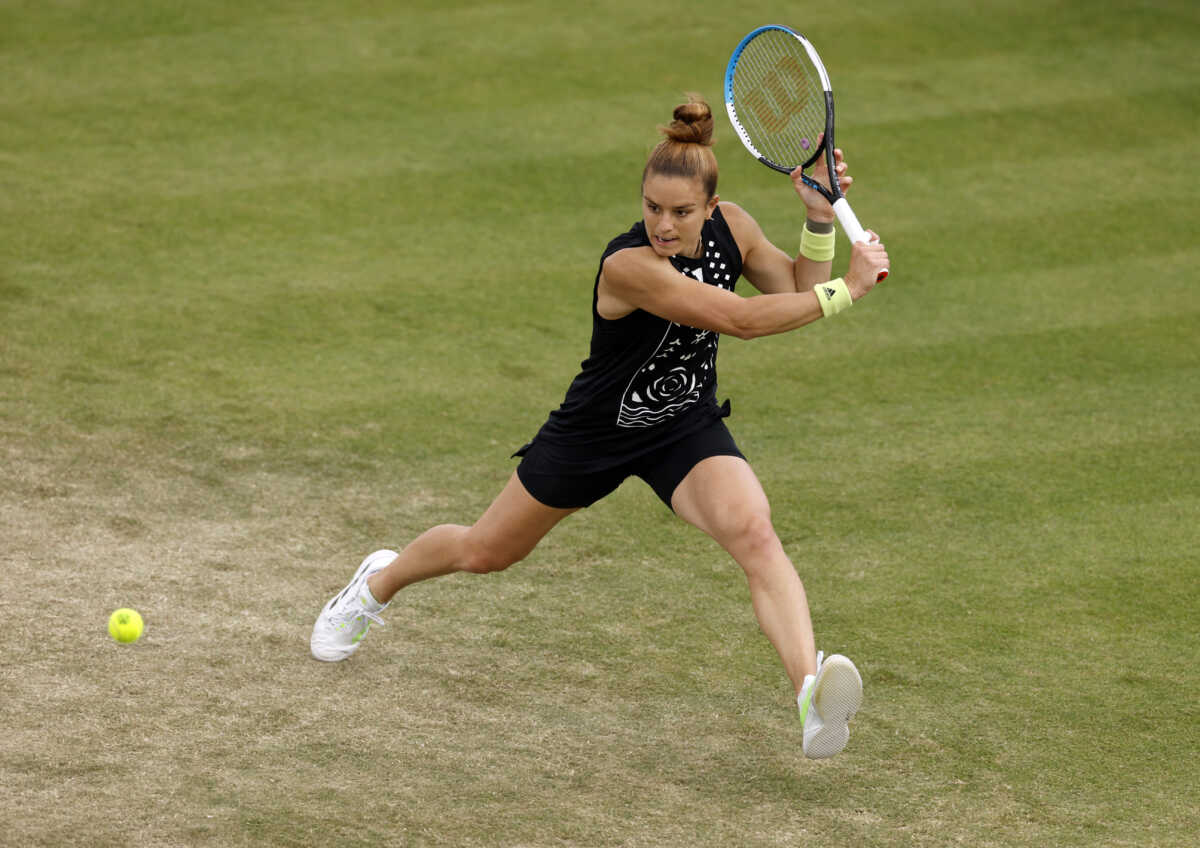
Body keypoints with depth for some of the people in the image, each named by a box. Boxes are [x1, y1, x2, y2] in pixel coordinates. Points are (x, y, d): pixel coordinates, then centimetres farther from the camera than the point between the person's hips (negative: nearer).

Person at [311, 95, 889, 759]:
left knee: (753, 532, -29)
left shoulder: (730, 226, -14)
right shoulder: (628, 266, -34)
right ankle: (380, 581, 53)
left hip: (687, 429, 3)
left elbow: (797, 292, 1)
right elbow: (741, 319, -39)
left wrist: (820, 218, -16)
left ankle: (813, 695, -46)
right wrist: (846, 289, -33)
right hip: (598, 428, -3)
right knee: (484, 553, 18)